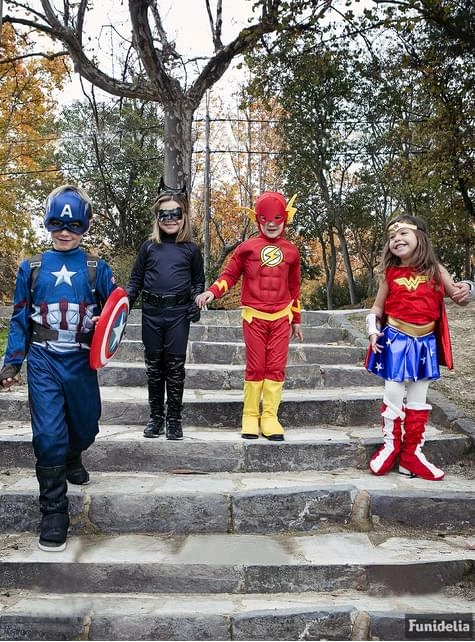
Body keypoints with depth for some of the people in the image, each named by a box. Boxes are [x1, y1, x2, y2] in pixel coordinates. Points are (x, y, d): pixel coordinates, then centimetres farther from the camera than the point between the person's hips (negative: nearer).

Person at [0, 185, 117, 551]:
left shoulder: (97, 269, 1)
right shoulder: (32, 269, 3)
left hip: (82, 362, 1)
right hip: (44, 361, -1)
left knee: (85, 427, 16)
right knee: (49, 435, -8)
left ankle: (71, 460, 51)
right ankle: (54, 512, 5)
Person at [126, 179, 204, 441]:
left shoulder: (191, 249, 4)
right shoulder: (149, 246, 6)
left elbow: (198, 281, 11)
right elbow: (135, 279, 10)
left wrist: (196, 304, -4)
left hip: (178, 313, -2)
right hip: (151, 312, 2)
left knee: (175, 365, 2)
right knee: (154, 365, 9)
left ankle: (174, 419, 13)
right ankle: (156, 416, 21)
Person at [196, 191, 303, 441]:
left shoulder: (291, 251, 8)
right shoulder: (247, 247, 1)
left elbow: (294, 287, 14)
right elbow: (230, 274, 3)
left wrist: (296, 320, 16)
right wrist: (212, 292, -16)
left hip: (281, 317, 2)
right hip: (254, 317, -2)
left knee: (276, 367, 1)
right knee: (255, 367, 2)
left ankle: (270, 417, 9)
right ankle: (250, 417, 12)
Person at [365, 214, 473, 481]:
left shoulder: (435, 270, -1)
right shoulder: (390, 273, -2)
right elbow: (377, 307, 7)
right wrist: (373, 331, -8)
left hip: (425, 342, 2)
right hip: (395, 340, -1)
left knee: (418, 398, 9)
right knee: (394, 394, 2)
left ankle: (412, 452, 19)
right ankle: (391, 446, 18)